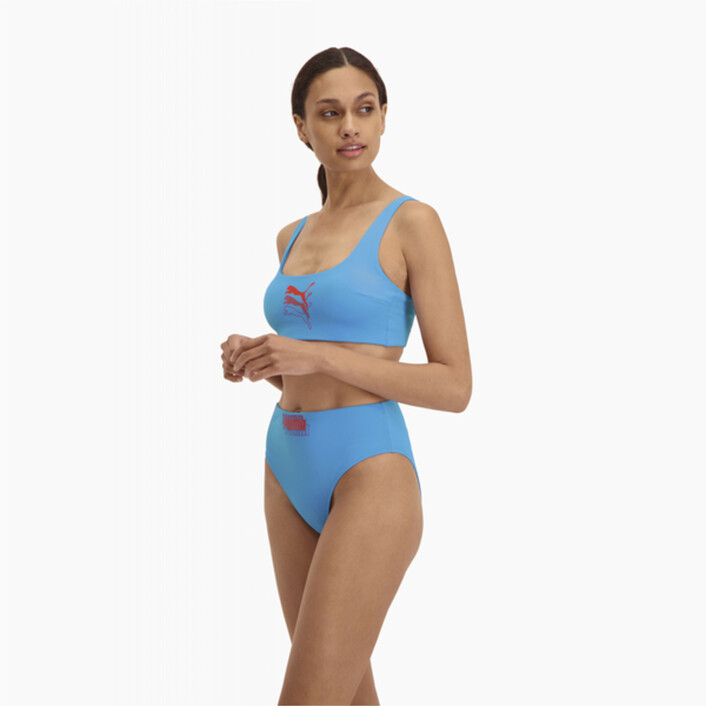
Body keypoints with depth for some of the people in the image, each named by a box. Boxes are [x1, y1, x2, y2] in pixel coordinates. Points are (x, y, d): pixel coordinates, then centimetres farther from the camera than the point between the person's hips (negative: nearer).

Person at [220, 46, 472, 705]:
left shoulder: (413, 223, -7)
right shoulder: (293, 237, 13)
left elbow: (454, 386, -11)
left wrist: (318, 355, -19)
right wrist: (255, 360, 0)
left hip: (371, 473, -7)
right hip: (291, 470, 7)